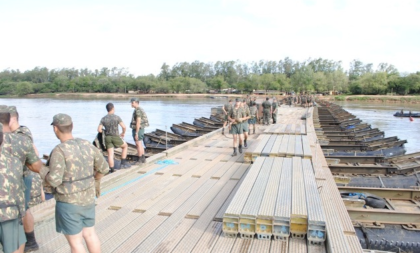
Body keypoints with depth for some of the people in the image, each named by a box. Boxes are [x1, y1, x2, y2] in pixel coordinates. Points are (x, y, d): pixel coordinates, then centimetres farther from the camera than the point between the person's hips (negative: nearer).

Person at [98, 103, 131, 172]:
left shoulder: (103, 119, 3)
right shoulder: (117, 117, -6)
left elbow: (99, 130, -2)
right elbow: (124, 126, -13)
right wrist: (123, 133, 8)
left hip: (107, 138, 3)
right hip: (115, 137, -3)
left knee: (110, 154, 6)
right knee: (125, 146, 20)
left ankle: (112, 170, 5)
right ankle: (123, 163, 16)